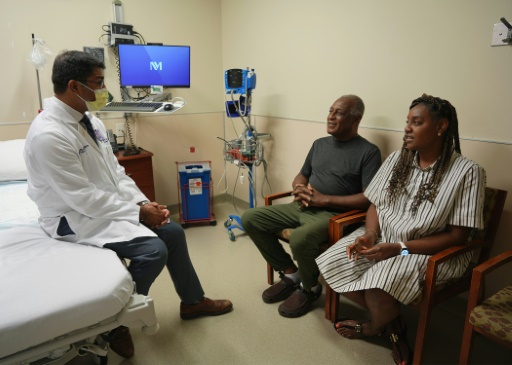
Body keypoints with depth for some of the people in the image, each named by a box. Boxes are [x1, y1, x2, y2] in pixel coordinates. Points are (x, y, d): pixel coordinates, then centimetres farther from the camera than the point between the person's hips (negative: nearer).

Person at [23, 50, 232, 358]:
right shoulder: (48, 135, -25)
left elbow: (116, 172, 8)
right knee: (153, 250, -23)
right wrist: (138, 212, -19)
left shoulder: (91, 121, 3)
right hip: (77, 218, -9)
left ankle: (193, 301, 23)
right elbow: (83, 199, -25)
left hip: (107, 206, 9)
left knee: (173, 231, 2)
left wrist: (143, 202, -6)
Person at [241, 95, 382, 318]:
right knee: (250, 219, -5)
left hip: (333, 214, -7)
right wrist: (298, 188, -3)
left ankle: (309, 287, -3)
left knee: (300, 238, -38)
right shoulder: (319, 144, 16)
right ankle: (290, 273, 7)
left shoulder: (369, 152, -5)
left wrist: (324, 199, -19)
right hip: (301, 207, 7)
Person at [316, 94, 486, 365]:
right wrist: (370, 234, -15)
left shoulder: (467, 172, -13)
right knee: (332, 264, -15)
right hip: (383, 238, 6)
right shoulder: (397, 159, 4)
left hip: (431, 252, -5)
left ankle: (373, 327, 9)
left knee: (379, 283, -32)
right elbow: (376, 205, 7)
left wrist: (400, 248, -22)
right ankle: (392, 323, 7)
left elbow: (457, 236, -15)